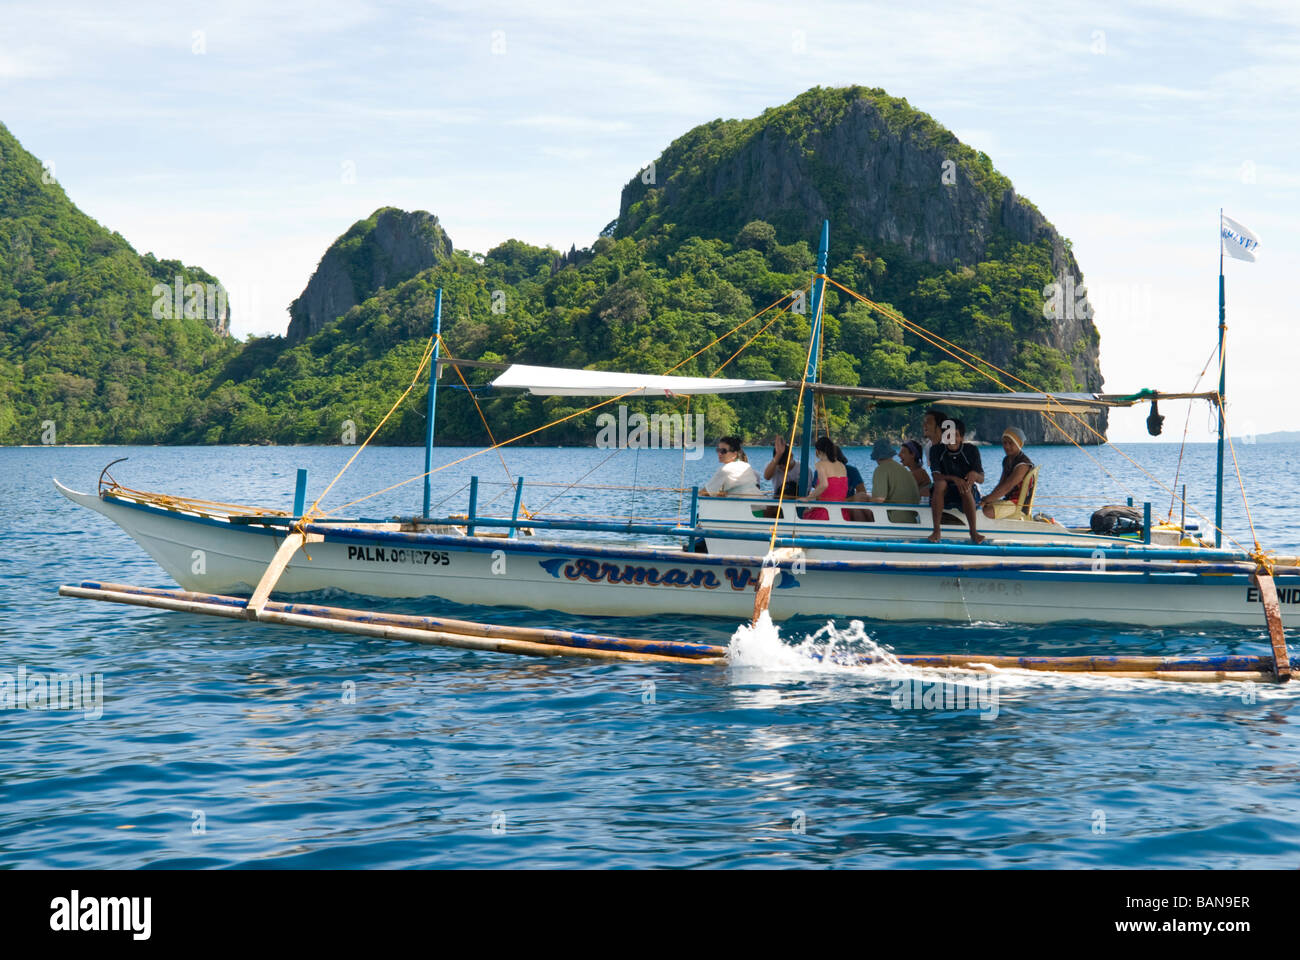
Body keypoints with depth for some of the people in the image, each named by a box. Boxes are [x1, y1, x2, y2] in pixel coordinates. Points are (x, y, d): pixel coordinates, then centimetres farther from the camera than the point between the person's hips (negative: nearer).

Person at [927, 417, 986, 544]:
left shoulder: (971, 450, -4)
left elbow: (981, 479, -5)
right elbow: (936, 477, -14)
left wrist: (974, 475, -30)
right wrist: (954, 478, -32)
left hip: (968, 495, 0)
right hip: (945, 495, 0)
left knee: (966, 488, -35)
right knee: (940, 484, -33)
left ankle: (973, 532, -30)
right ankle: (936, 531, -34)